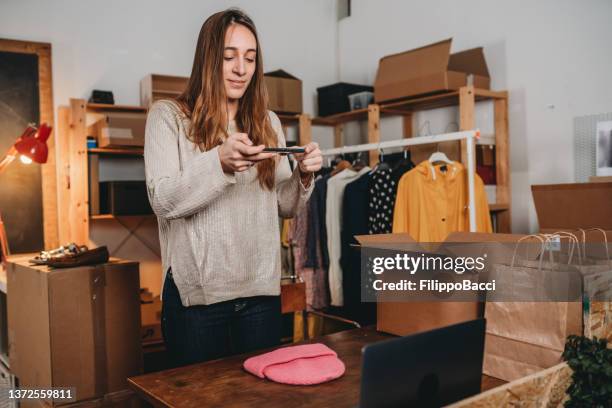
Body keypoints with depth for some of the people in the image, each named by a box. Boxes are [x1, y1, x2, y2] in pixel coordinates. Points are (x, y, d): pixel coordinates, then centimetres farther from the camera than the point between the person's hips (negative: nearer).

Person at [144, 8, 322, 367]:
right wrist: (219, 162, -28)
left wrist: (304, 177, -9)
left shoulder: (269, 122, 10)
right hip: (197, 291, -3)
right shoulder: (168, 115, -2)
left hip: (261, 290, 4)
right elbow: (163, 201, -13)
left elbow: (285, 207, 12)